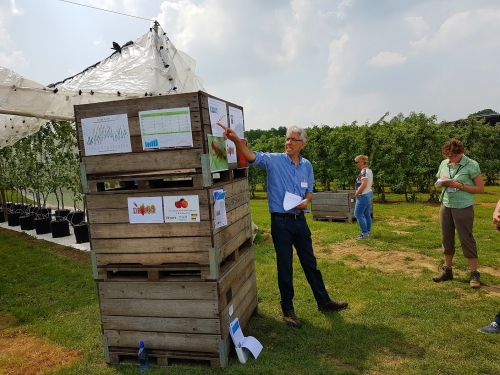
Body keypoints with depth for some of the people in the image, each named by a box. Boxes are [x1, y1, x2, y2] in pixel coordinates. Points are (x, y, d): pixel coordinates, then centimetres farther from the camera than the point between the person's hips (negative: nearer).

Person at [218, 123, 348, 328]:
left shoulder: (307, 165, 7)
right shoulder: (274, 160, -8)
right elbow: (252, 156, -25)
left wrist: (306, 201, -6)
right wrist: (236, 140, -43)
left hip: (300, 220, 4)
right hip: (281, 221, -4)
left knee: (310, 263, 17)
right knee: (285, 267, 6)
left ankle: (324, 301, 34)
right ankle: (287, 310, 22)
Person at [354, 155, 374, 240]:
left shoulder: (363, 171, -20)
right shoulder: (369, 170, 11)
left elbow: (363, 184, -28)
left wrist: (357, 193, -16)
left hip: (363, 195, -10)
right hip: (369, 194, 10)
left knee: (358, 214, -4)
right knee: (367, 215, 13)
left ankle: (365, 234, -3)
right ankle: (367, 233, 20)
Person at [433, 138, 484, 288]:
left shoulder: (471, 165, -10)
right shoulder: (444, 164, 5)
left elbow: (481, 188, -9)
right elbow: (438, 181, 18)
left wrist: (460, 185, -19)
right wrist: (442, 182, -5)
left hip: (463, 207, -5)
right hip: (446, 206, 6)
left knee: (466, 239, -1)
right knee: (447, 238, 11)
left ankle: (474, 273, 9)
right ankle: (447, 270, 23)